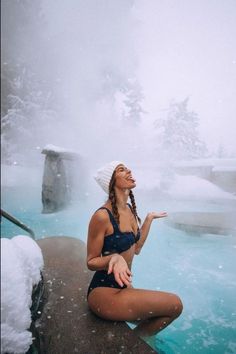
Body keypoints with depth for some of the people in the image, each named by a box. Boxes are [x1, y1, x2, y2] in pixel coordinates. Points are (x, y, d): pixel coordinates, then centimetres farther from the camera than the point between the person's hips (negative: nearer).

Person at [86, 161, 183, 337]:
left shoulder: (130, 209, 1)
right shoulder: (102, 216, -22)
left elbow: (136, 248, 8)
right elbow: (91, 262, -12)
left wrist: (149, 218, 12)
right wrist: (114, 258, -32)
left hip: (124, 285, 8)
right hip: (103, 291, -8)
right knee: (174, 304, -12)